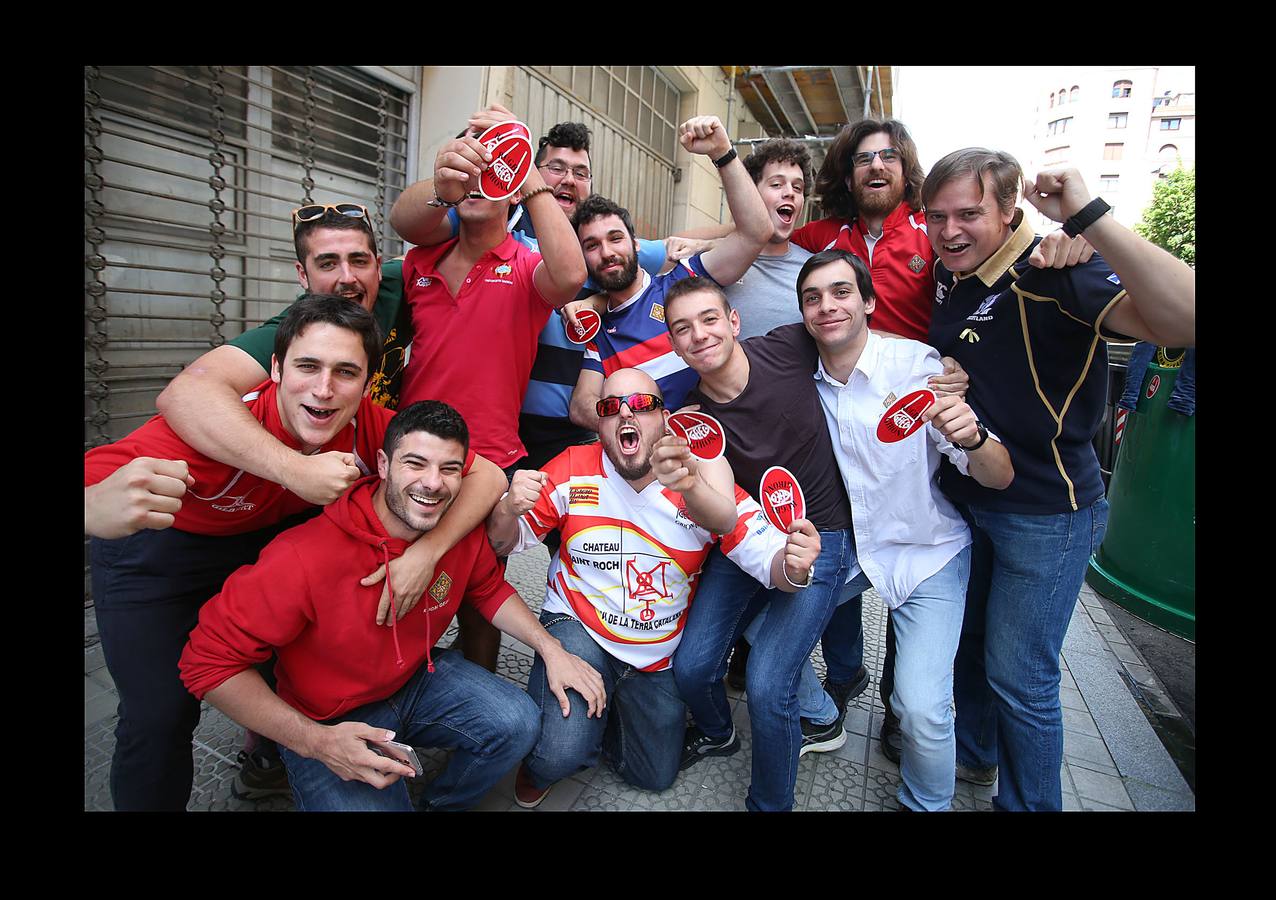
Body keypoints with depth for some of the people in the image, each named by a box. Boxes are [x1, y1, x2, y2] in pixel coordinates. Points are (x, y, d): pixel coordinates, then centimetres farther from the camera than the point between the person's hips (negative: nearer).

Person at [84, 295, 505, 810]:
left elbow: (486, 475, -25)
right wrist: (114, 504, -69)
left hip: (268, 533, 4)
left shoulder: (368, 428, -27)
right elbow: (95, 483, -46)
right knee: (159, 715, -12)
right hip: (155, 551, -3)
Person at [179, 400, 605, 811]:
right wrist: (316, 742, -31)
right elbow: (210, 662, -23)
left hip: (421, 679, 5)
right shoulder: (306, 557, -31)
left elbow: (490, 590, 6)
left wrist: (550, 648, -8)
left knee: (517, 723, -14)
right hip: (328, 725, -4)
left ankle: (440, 803, 16)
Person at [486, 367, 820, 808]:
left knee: (656, 777, 18)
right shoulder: (573, 470, -16)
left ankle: (593, 722, 46)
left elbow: (769, 560, -19)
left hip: (659, 656, 3)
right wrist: (508, 509, -31)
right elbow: (504, 543, -7)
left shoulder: (706, 480, -16)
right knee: (561, 755, -25)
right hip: (578, 631, -2)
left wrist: (793, 565, -44)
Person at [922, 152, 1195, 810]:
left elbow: (1185, 319, -39)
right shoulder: (949, 273, 0)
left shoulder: (1056, 274, -22)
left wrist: (1088, 218, -39)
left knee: (1018, 678, 4)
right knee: (964, 639, 24)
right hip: (962, 494, 7)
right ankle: (972, 750, 49)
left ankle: (1028, 802, 30)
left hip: (1044, 514, -7)